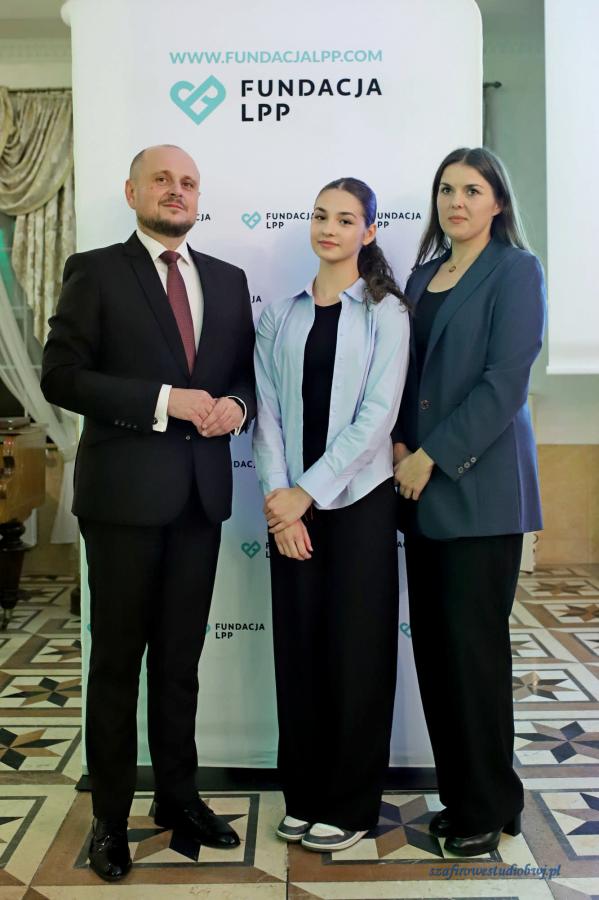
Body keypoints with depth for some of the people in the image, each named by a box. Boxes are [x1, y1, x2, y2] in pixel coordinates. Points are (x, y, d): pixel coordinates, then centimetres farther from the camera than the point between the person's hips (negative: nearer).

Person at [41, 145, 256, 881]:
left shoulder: (228, 280, 12)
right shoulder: (95, 271, -2)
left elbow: (247, 372, 15)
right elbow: (60, 376, -11)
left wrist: (236, 404, -8)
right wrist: (164, 400, -19)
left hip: (202, 490, 5)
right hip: (124, 490, -4)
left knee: (181, 657, 15)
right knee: (118, 657, 7)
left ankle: (178, 796, 30)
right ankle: (111, 817, 22)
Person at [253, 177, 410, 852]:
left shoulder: (385, 312, 0)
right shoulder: (281, 315, 10)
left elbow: (378, 413, -9)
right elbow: (268, 412, 4)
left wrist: (307, 492, -13)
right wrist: (278, 497, -8)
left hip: (357, 499, -3)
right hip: (290, 506, 3)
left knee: (356, 650, 4)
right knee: (298, 647, 8)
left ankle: (351, 805, 21)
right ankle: (304, 795, 25)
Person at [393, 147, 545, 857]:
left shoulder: (514, 271, -3)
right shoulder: (424, 274, 16)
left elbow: (504, 382, -13)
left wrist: (432, 457, -14)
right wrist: (399, 443, 0)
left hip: (479, 485, -6)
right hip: (420, 485, 6)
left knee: (472, 643, -1)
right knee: (432, 641, 9)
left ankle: (488, 805, 17)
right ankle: (459, 791, 25)